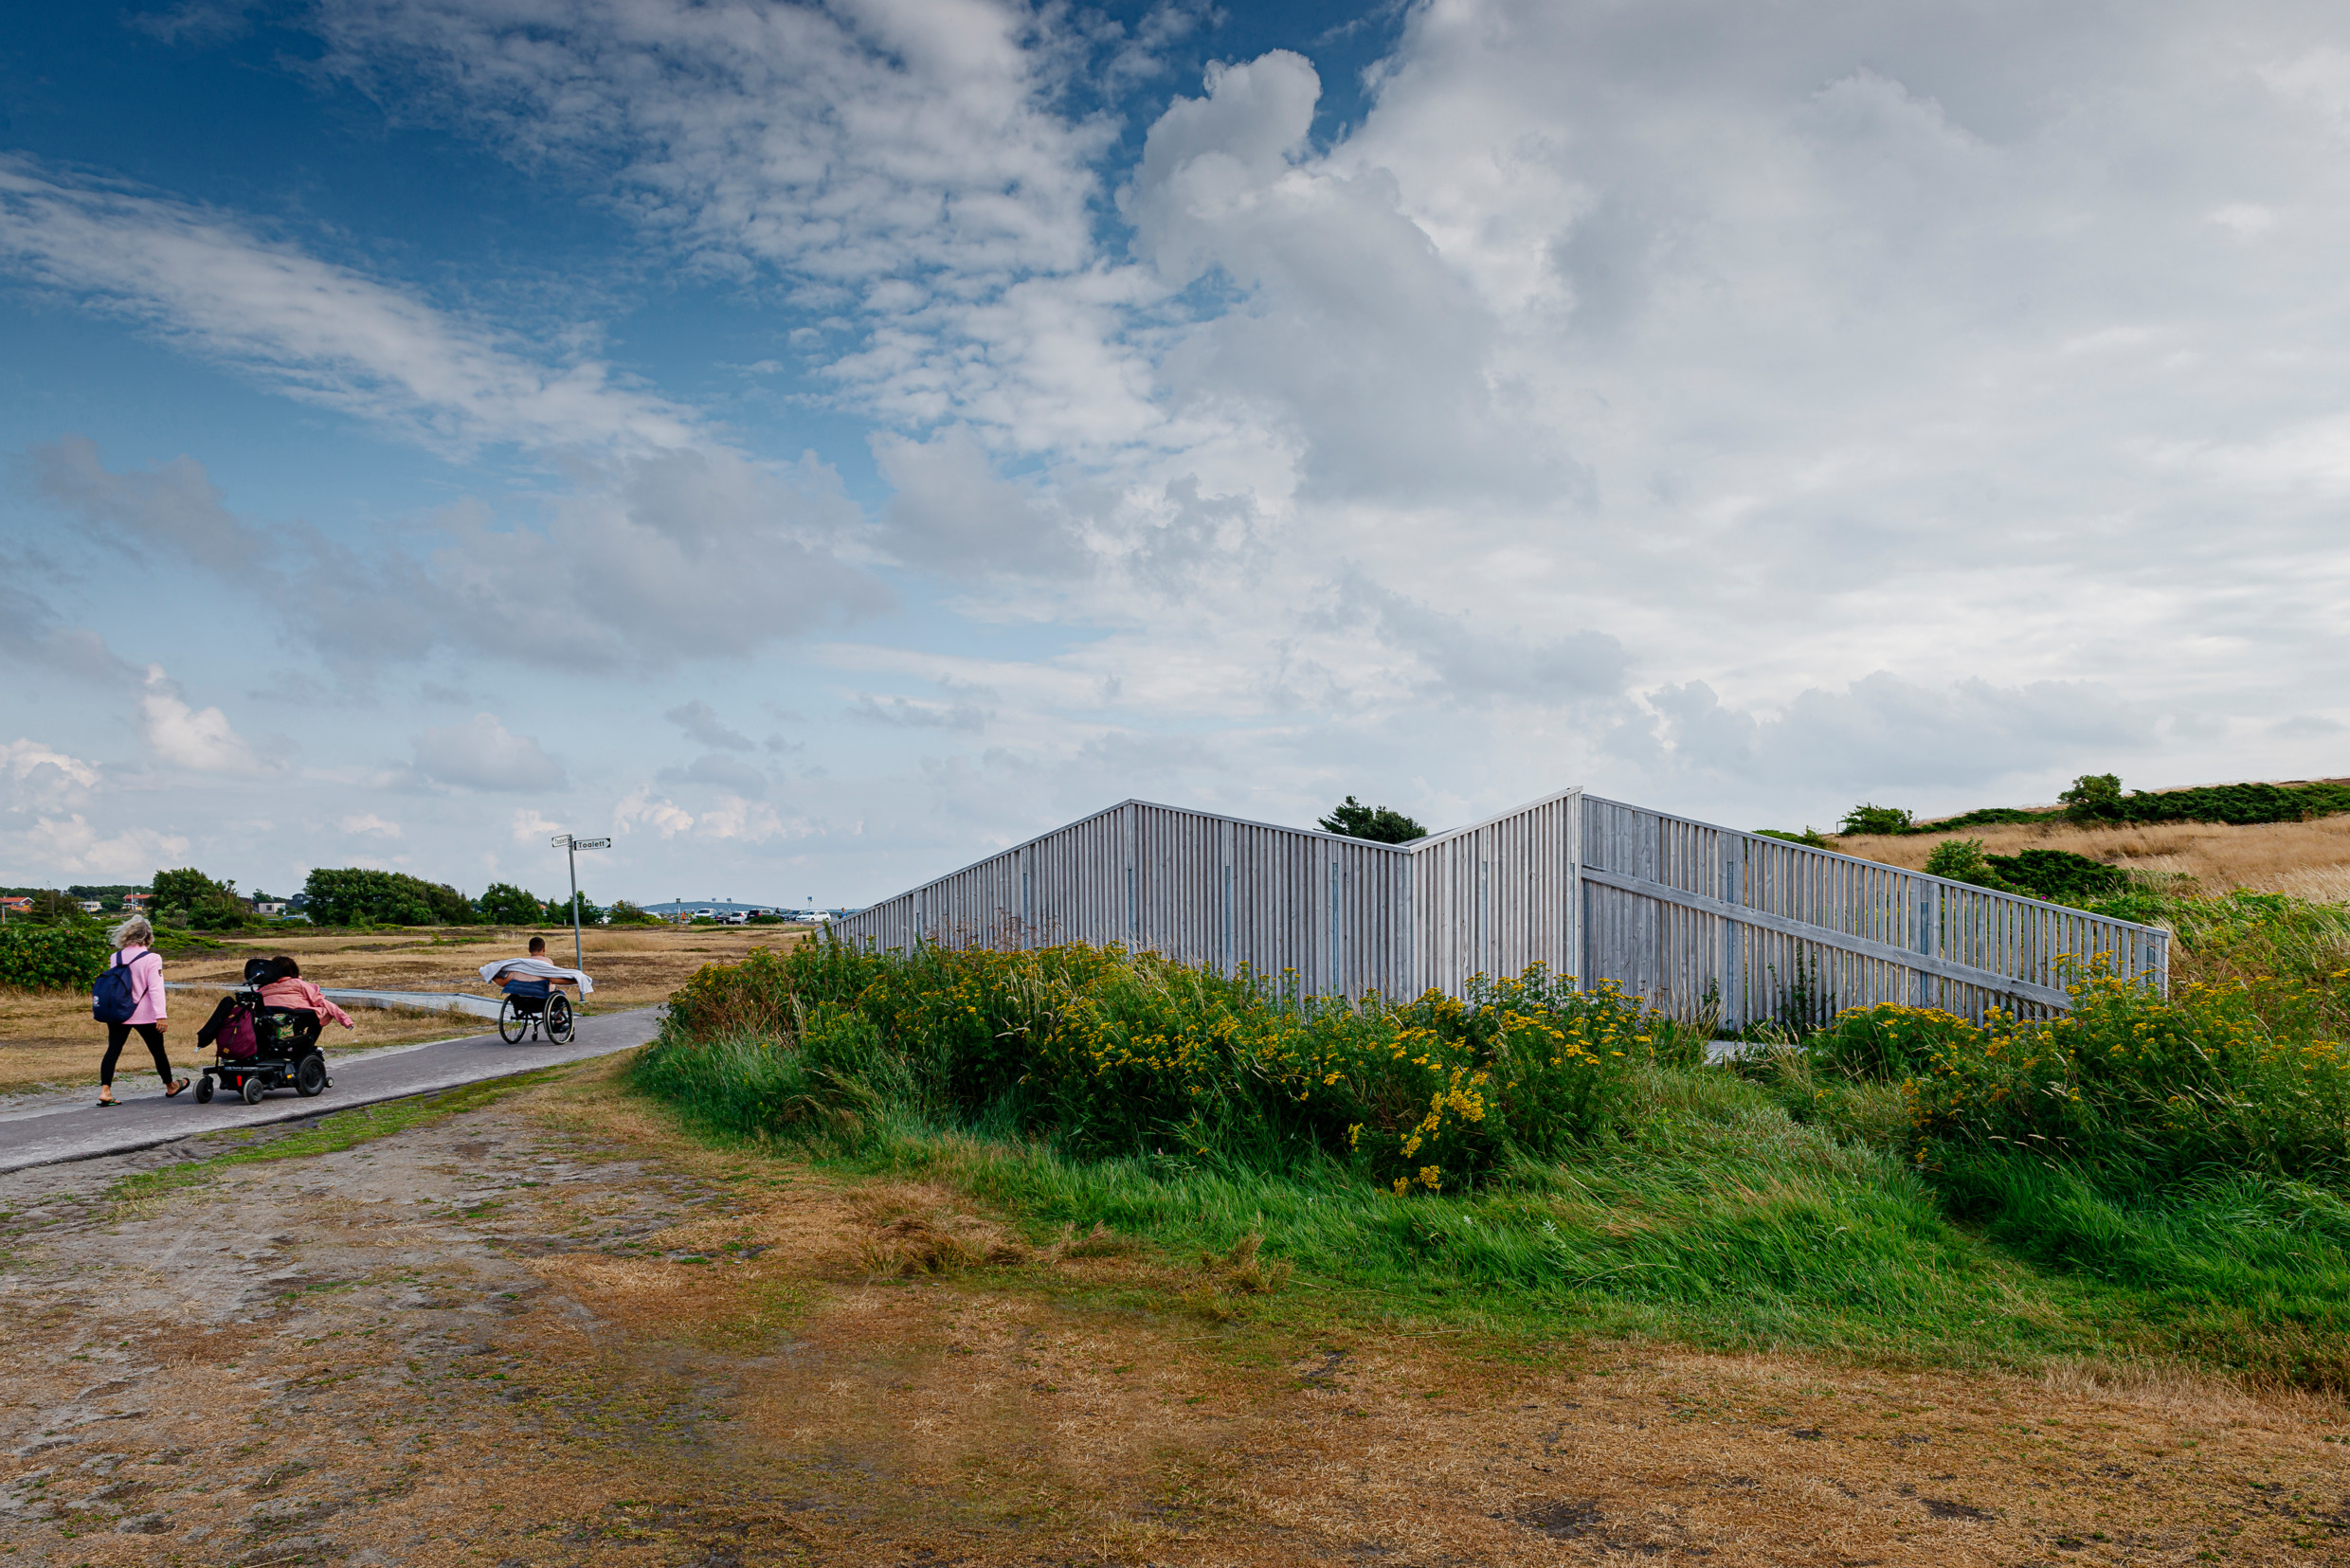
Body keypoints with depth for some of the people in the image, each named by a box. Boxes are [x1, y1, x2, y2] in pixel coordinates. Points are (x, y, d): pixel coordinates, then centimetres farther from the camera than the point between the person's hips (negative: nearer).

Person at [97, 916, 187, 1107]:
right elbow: (155, 988, -16)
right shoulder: (152, 958, -13)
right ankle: (170, 1086, 28)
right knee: (157, 1050, 12)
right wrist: (161, 1015, -18)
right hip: (144, 1014, -4)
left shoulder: (116, 957, 3)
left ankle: (105, 1090, -14)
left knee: (113, 1050, 1)